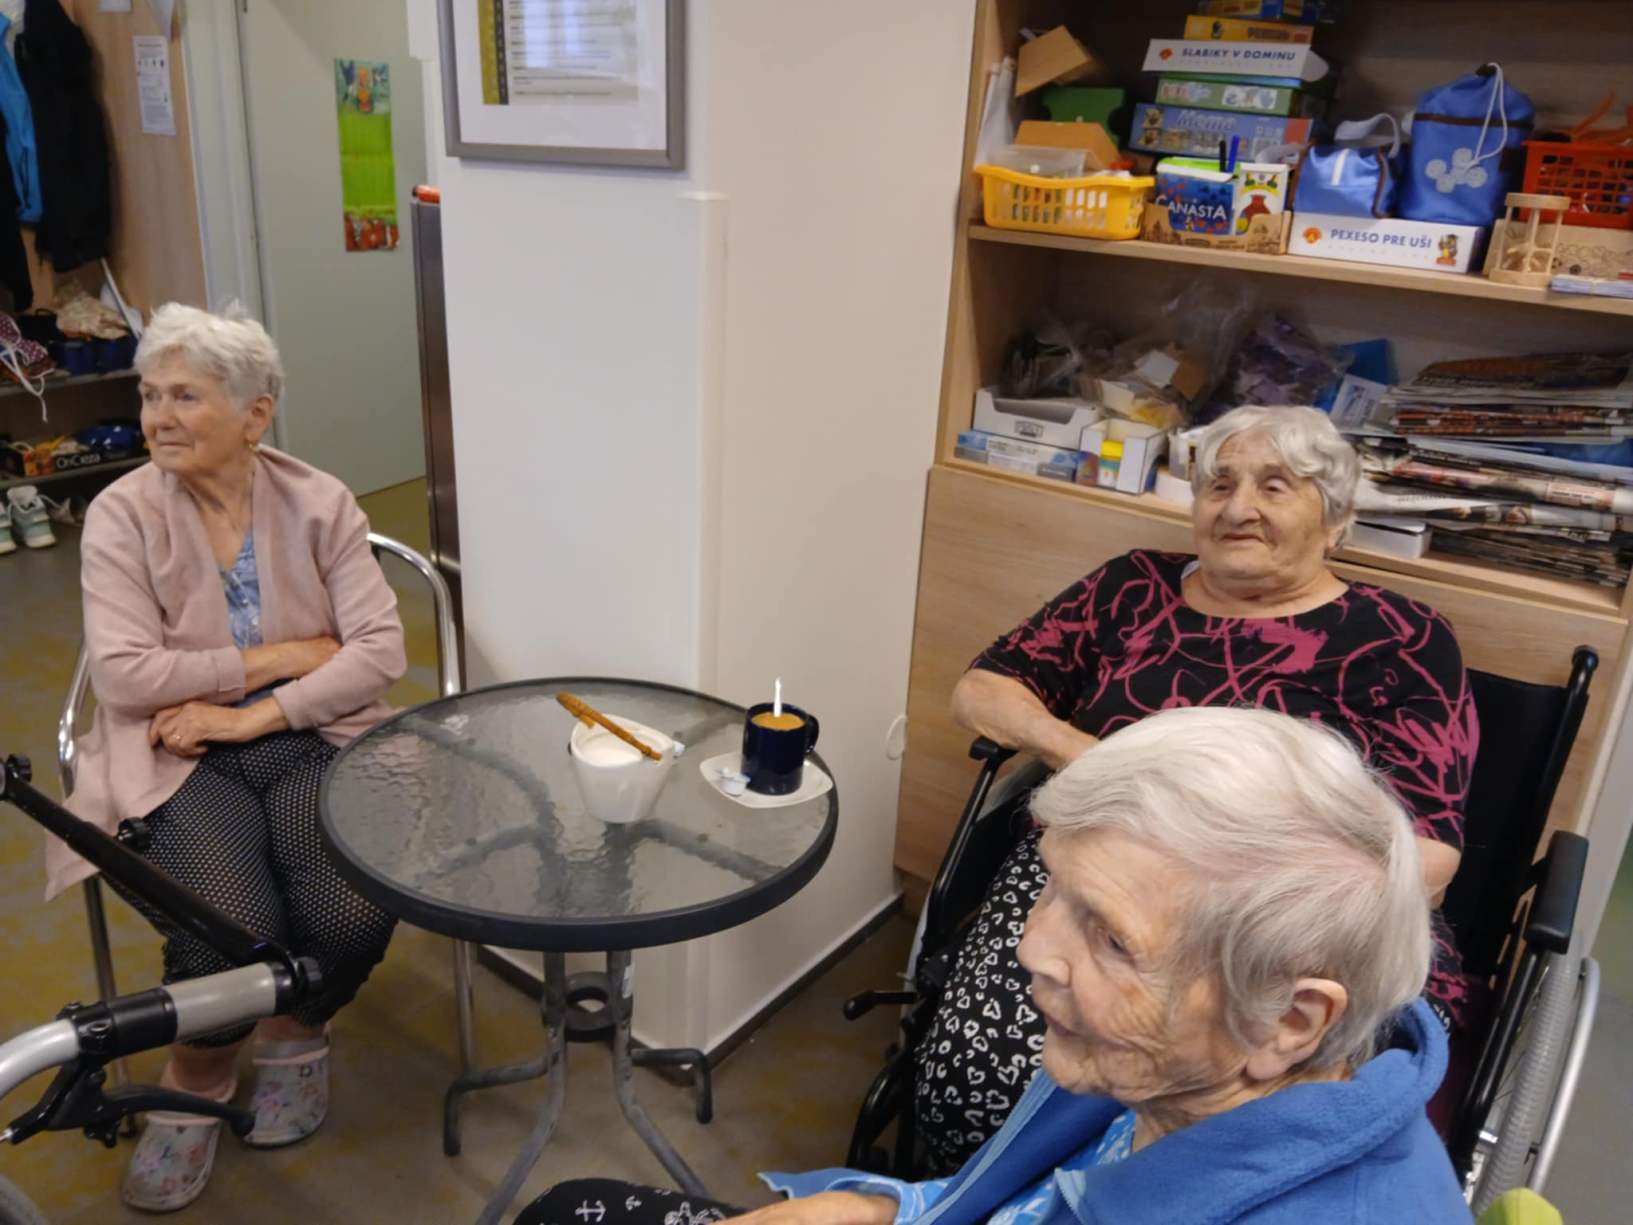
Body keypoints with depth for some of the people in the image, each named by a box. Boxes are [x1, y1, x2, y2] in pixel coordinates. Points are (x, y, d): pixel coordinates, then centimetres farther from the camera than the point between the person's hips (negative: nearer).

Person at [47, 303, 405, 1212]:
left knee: (354, 916, -22)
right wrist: (284, 656, -11)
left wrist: (258, 714, -16)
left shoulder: (320, 503, 0)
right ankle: (197, 1082, 13)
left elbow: (382, 648, -8)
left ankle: (299, 1034, 16)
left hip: (312, 741, 1)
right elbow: (126, 675, -12)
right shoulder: (122, 515, -3)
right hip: (182, 759, -1)